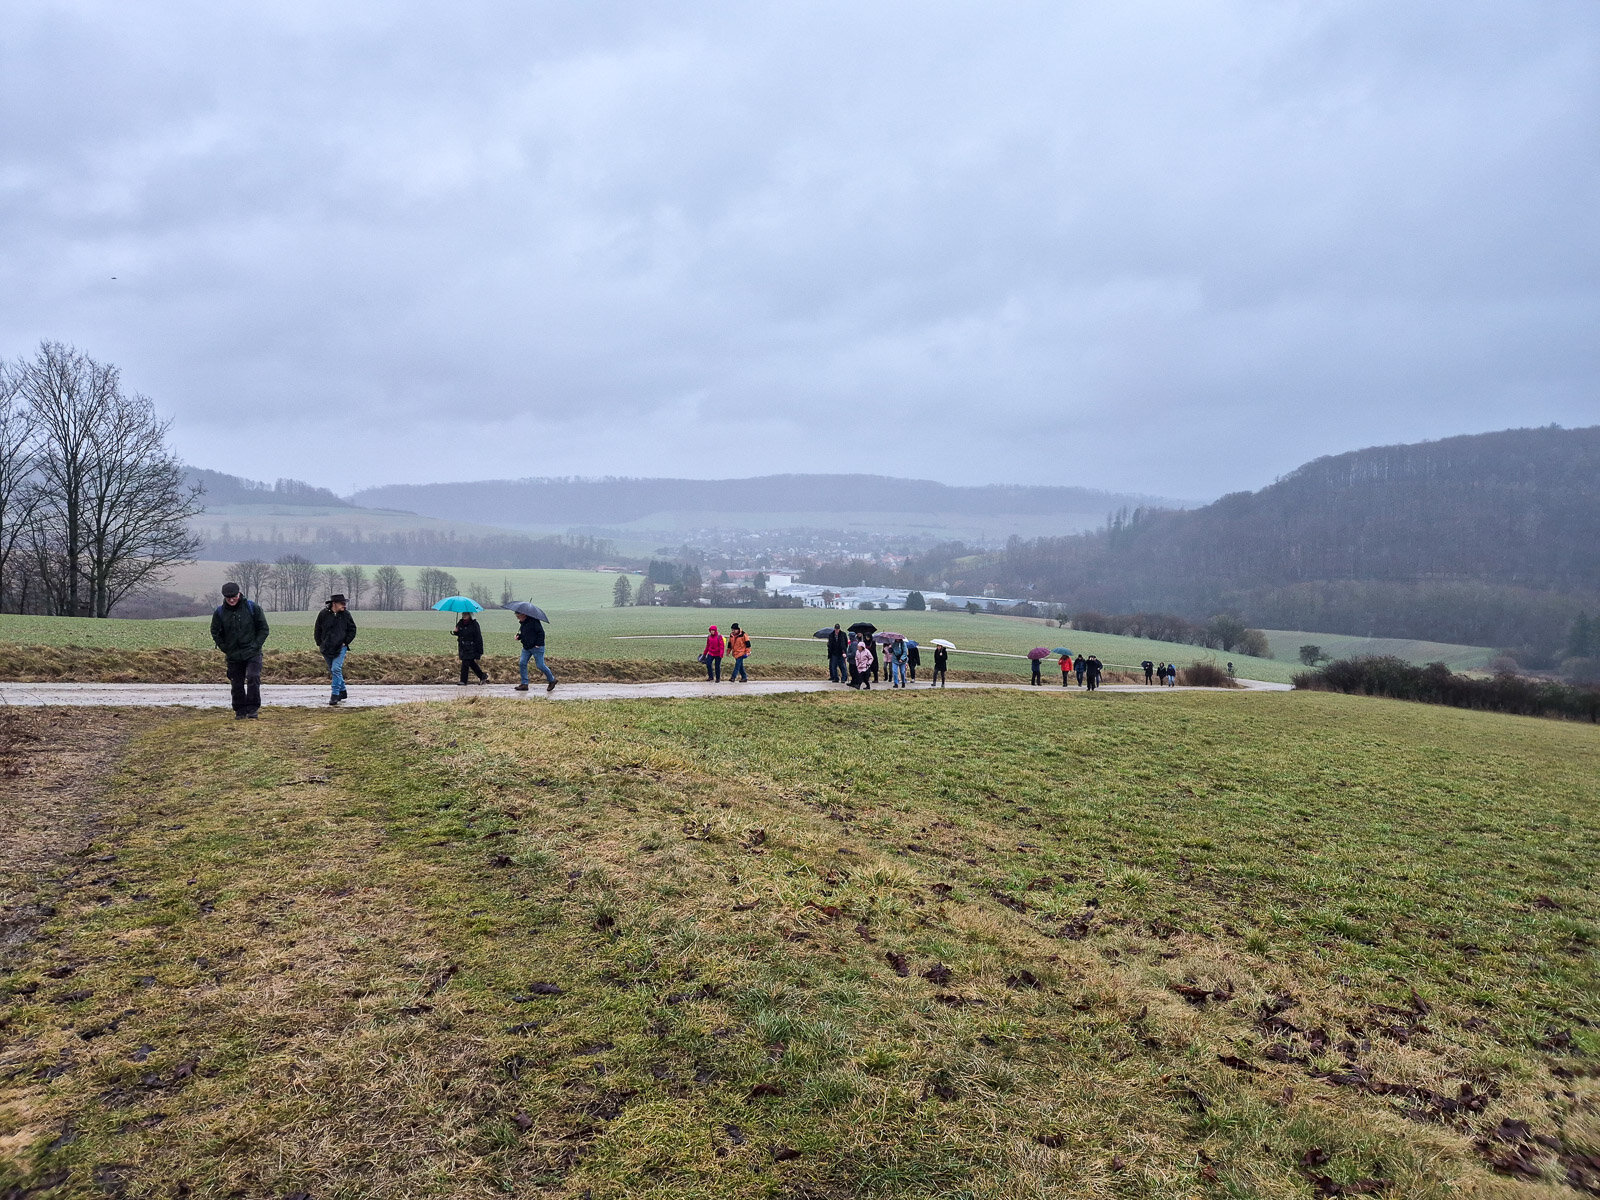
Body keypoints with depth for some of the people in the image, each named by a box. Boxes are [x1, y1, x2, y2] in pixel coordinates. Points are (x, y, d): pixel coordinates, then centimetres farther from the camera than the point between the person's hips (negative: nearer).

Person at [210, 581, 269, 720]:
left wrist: (256, 646, -6)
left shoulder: (252, 608, -4)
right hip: (233, 656, 2)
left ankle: (252, 708, -8)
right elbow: (215, 632, 14)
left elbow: (264, 629, 2)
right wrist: (225, 649, 5)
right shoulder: (219, 612, 0)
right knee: (236, 684, 7)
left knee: (253, 677, -18)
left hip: (252, 653, -2)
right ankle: (240, 711, 19)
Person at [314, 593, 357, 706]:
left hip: (340, 648, -3)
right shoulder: (323, 614, -2)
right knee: (333, 671, 12)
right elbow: (317, 630, 9)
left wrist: (345, 642, 0)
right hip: (326, 649, 3)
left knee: (336, 669, -16)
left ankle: (335, 695, -16)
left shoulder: (346, 615, -2)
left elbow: (352, 630, 8)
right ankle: (343, 692, 27)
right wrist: (319, 644, 6)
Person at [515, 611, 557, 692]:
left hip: (536, 647, -8)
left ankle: (552, 680, 13)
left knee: (540, 665, -6)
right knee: (522, 664, -1)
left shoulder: (533, 621, -15)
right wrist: (518, 637, 3)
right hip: (526, 648, 8)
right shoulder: (522, 623, 11)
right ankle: (524, 684, 5)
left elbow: (541, 633, -15)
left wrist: (538, 644, -19)